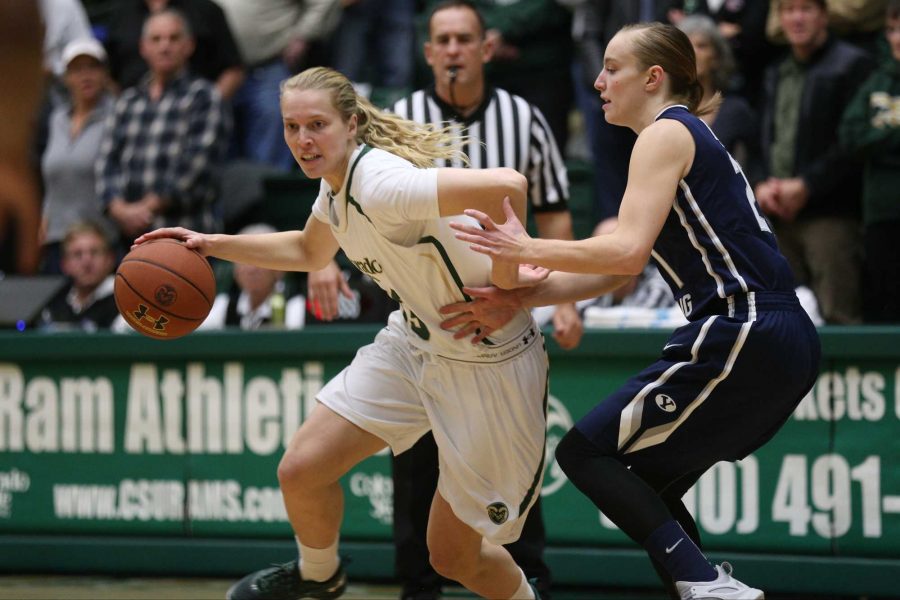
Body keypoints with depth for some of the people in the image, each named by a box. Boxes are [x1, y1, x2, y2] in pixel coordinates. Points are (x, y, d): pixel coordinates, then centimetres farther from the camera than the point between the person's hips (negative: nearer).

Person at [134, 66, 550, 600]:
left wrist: (504, 279, -28)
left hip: (486, 365, -8)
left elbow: (506, 186, -43)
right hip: (413, 342, 8)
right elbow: (310, 252, 24)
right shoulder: (337, 183, 0)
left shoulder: (382, 185, -30)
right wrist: (213, 245, 16)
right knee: (301, 472, 2)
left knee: (454, 557, 2)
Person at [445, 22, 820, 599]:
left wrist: (527, 249, -9)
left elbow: (626, 251, -18)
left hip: (740, 333, -9)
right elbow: (612, 272, 17)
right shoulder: (691, 136, 24)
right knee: (648, 488, 16)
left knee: (586, 453, -5)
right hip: (783, 345, 10)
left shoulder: (667, 134, -5)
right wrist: (514, 299, 8)